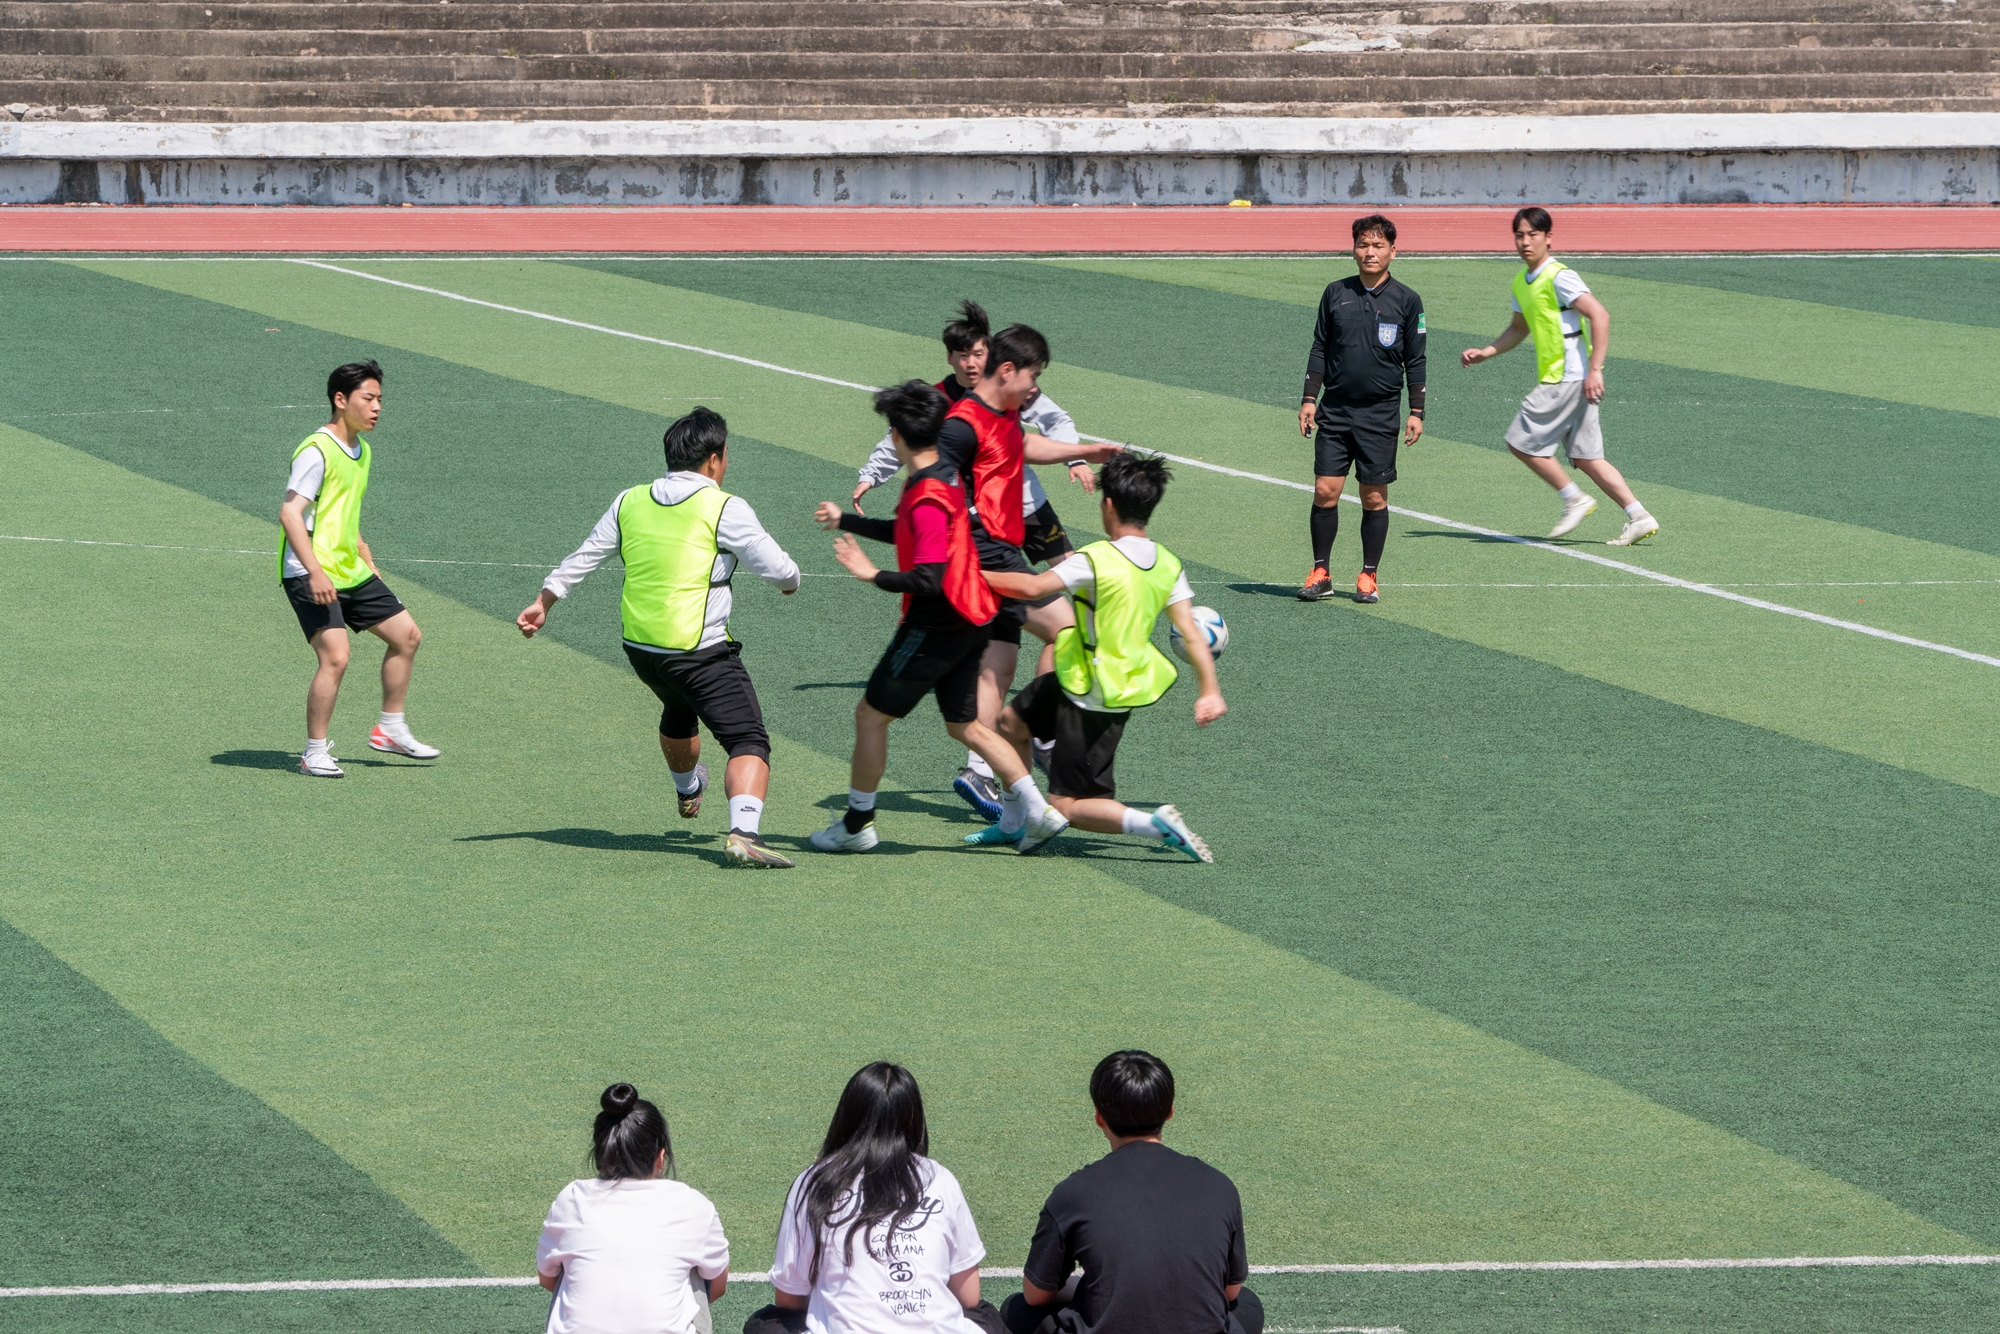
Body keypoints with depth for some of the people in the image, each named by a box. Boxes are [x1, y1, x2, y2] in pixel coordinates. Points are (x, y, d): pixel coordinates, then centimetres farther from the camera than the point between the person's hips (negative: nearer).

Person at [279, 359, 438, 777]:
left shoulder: (361, 450, 13)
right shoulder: (317, 451, -16)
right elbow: (290, 513, -24)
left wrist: (366, 560, 28)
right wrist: (314, 572, -32)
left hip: (351, 573, 10)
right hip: (312, 577, -10)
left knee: (406, 635, 13)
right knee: (335, 657, -20)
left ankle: (390, 729, 26)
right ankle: (315, 754, -9)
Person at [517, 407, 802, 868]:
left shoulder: (630, 502, 7)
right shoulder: (725, 509, -10)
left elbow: (582, 557, 15)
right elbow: (779, 570, -6)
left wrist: (543, 602, 28)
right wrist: (788, 581, 18)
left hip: (640, 648, 7)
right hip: (701, 652, -7)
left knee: (679, 712, 36)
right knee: (749, 743, -10)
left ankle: (687, 790, 62)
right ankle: (743, 831, -33)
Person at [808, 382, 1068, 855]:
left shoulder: (928, 497, -23)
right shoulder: (943, 477, 8)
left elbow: (928, 578, -29)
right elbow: (909, 535, 26)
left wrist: (874, 576, -18)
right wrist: (846, 521, 32)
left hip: (935, 628, -9)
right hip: (966, 620, 9)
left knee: (871, 715, 4)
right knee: (965, 725, 16)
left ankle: (857, 825, 12)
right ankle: (1039, 811, 11)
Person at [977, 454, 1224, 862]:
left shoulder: (1097, 560, -25)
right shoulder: (1167, 564, -3)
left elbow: (1033, 587, -33)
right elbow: (1192, 633, -6)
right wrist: (1210, 691, -5)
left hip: (1092, 702, -8)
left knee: (1068, 807, 0)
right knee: (1012, 721, 26)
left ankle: (1156, 825, -17)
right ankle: (1011, 825, 41)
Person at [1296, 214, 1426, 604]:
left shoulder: (1406, 301, 1)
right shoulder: (1335, 294, 6)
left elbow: (1415, 360, 4)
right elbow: (1319, 348, 11)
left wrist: (1416, 412, -2)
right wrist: (1309, 399, 4)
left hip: (1380, 414, -1)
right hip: (1334, 410, 2)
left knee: (1374, 497, 1)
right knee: (1325, 491, -4)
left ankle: (1368, 576, 11)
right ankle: (1320, 574, 5)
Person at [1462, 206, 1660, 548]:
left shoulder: (1559, 277, -14)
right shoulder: (1522, 282, 15)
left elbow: (1600, 316, -21)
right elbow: (1519, 328, 31)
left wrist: (1594, 371, -25)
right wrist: (1485, 352, 17)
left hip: (1570, 378, -9)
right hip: (1558, 379, 9)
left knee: (1521, 441, -4)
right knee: (1585, 457, 7)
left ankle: (1574, 499, 5)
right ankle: (1638, 516, 4)